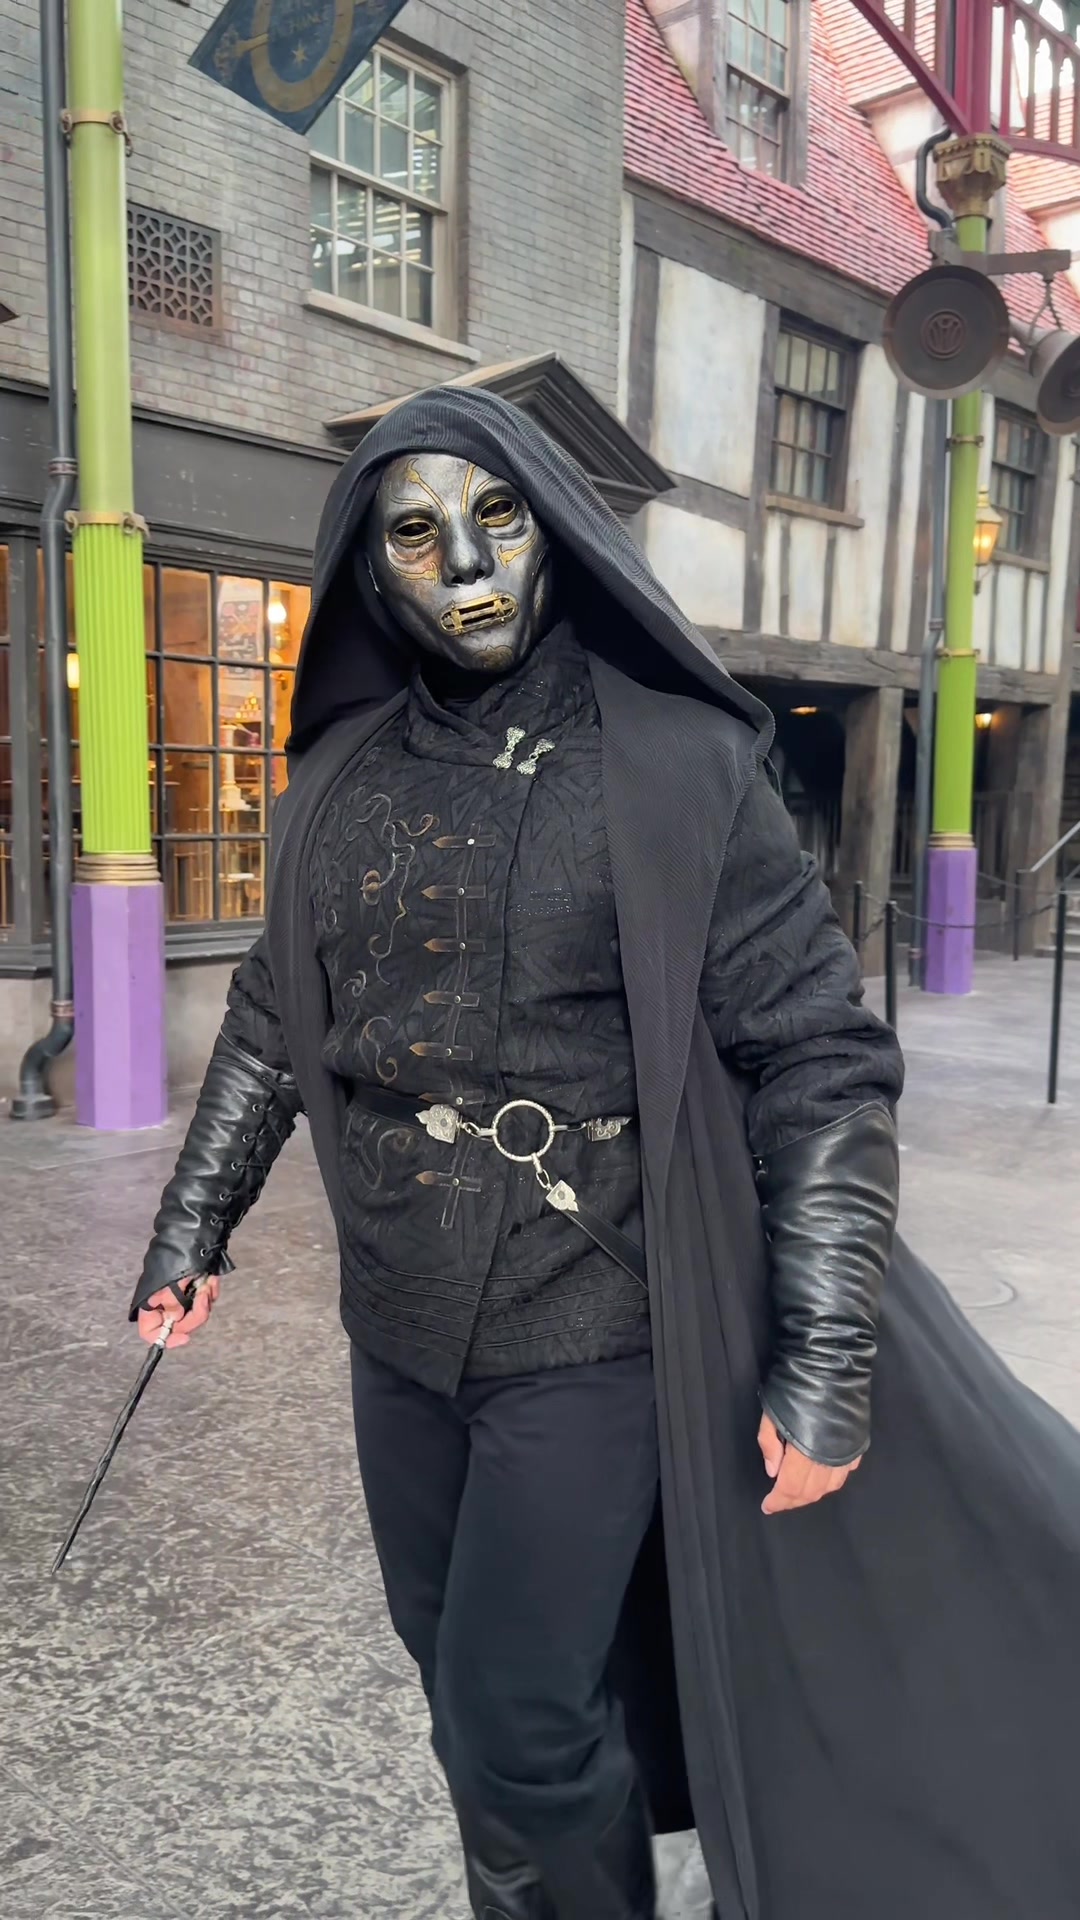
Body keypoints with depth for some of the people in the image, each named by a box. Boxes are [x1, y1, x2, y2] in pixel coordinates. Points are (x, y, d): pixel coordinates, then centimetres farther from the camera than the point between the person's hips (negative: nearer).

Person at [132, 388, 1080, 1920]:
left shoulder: (681, 769, -12)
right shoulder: (339, 782, 2)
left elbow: (820, 1058, -12)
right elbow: (273, 1020, 13)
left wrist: (826, 1359, -16)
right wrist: (194, 1225, 15)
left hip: (590, 1334, -5)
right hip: (400, 1328, 5)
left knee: (517, 1725, 2)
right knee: (462, 1677, 21)